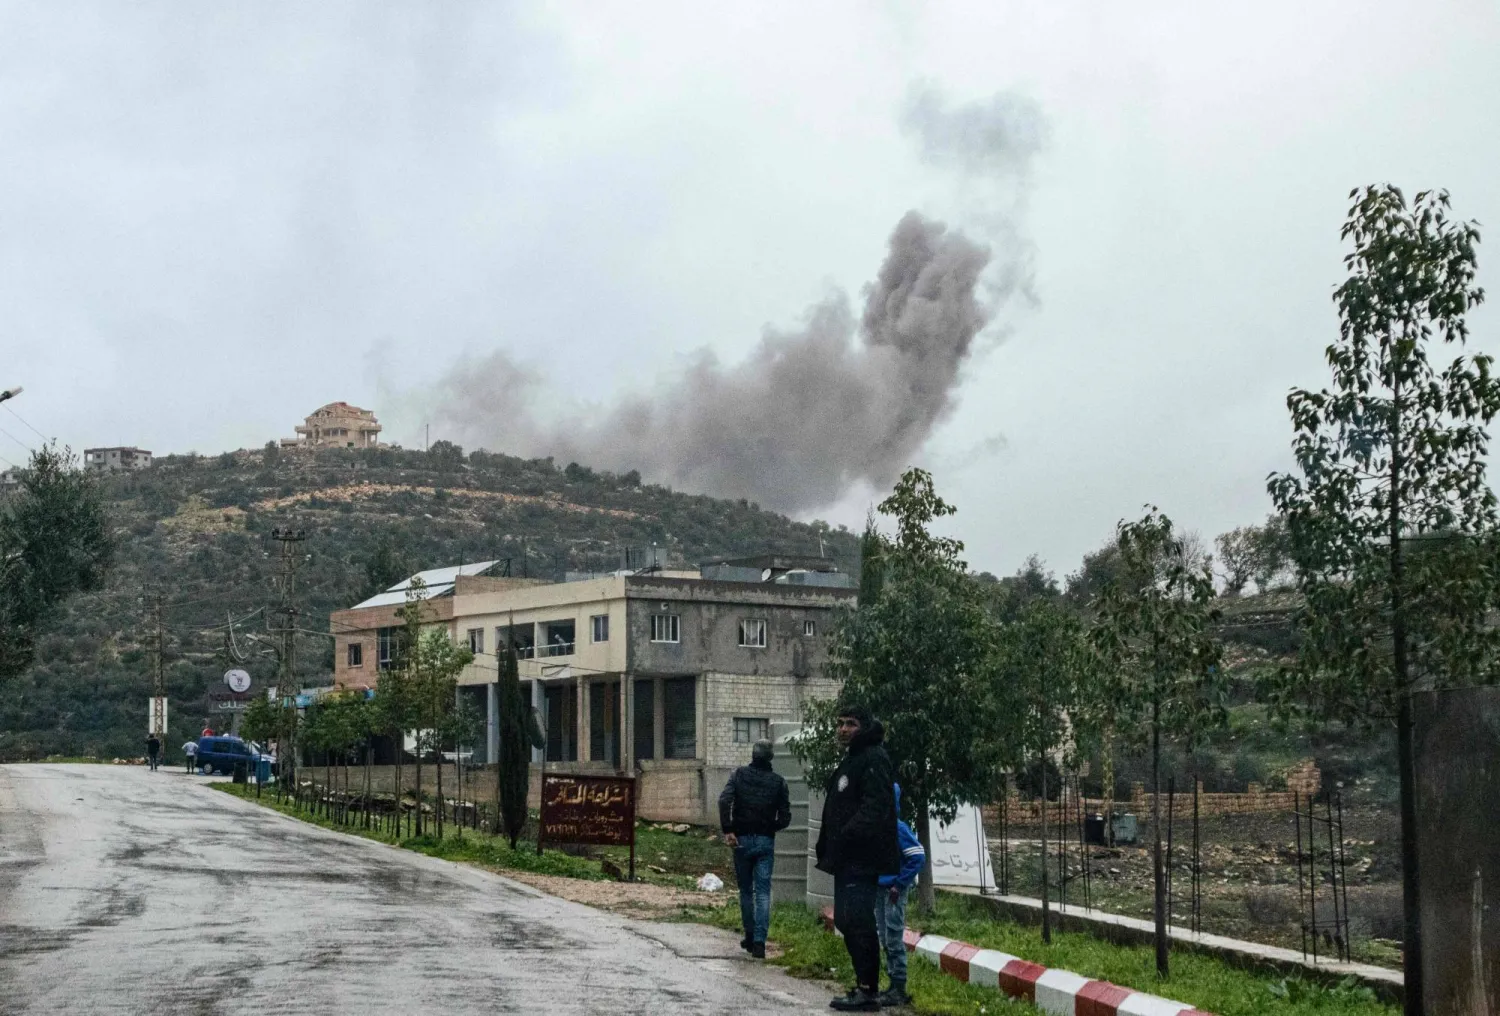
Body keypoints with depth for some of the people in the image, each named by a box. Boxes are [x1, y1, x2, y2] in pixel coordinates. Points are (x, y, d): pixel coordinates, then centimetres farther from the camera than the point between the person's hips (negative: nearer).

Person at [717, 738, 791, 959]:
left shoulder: (739, 775, -1)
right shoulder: (778, 781, 1)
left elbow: (724, 801, -16)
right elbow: (785, 817, 0)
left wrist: (728, 830, -12)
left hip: (742, 840, 0)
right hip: (766, 842, 0)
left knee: (746, 890, 13)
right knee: (763, 892, -1)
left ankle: (750, 937, 20)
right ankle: (759, 942, -11)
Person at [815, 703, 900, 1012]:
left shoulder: (873, 758, -11)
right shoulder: (851, 759, 20)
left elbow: (874, 807, -23)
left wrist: (847, 837, -28)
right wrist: (830, 848, 16)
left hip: (862, 858, -10)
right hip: (848, 859, 10)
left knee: (858, 922, -9)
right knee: (846, 921, 14)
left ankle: (868, 991, -5)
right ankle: (864, 985, 21)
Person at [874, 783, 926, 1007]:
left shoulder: (897, 828, -15)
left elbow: (918, 858, -17)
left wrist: (899, 885, -16)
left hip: (894, 890, -8)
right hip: (879, 889, 8)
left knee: (894, 939, -5)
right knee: (885, 940, 12)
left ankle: (899, 990, 0)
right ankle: (894, 985, 20)